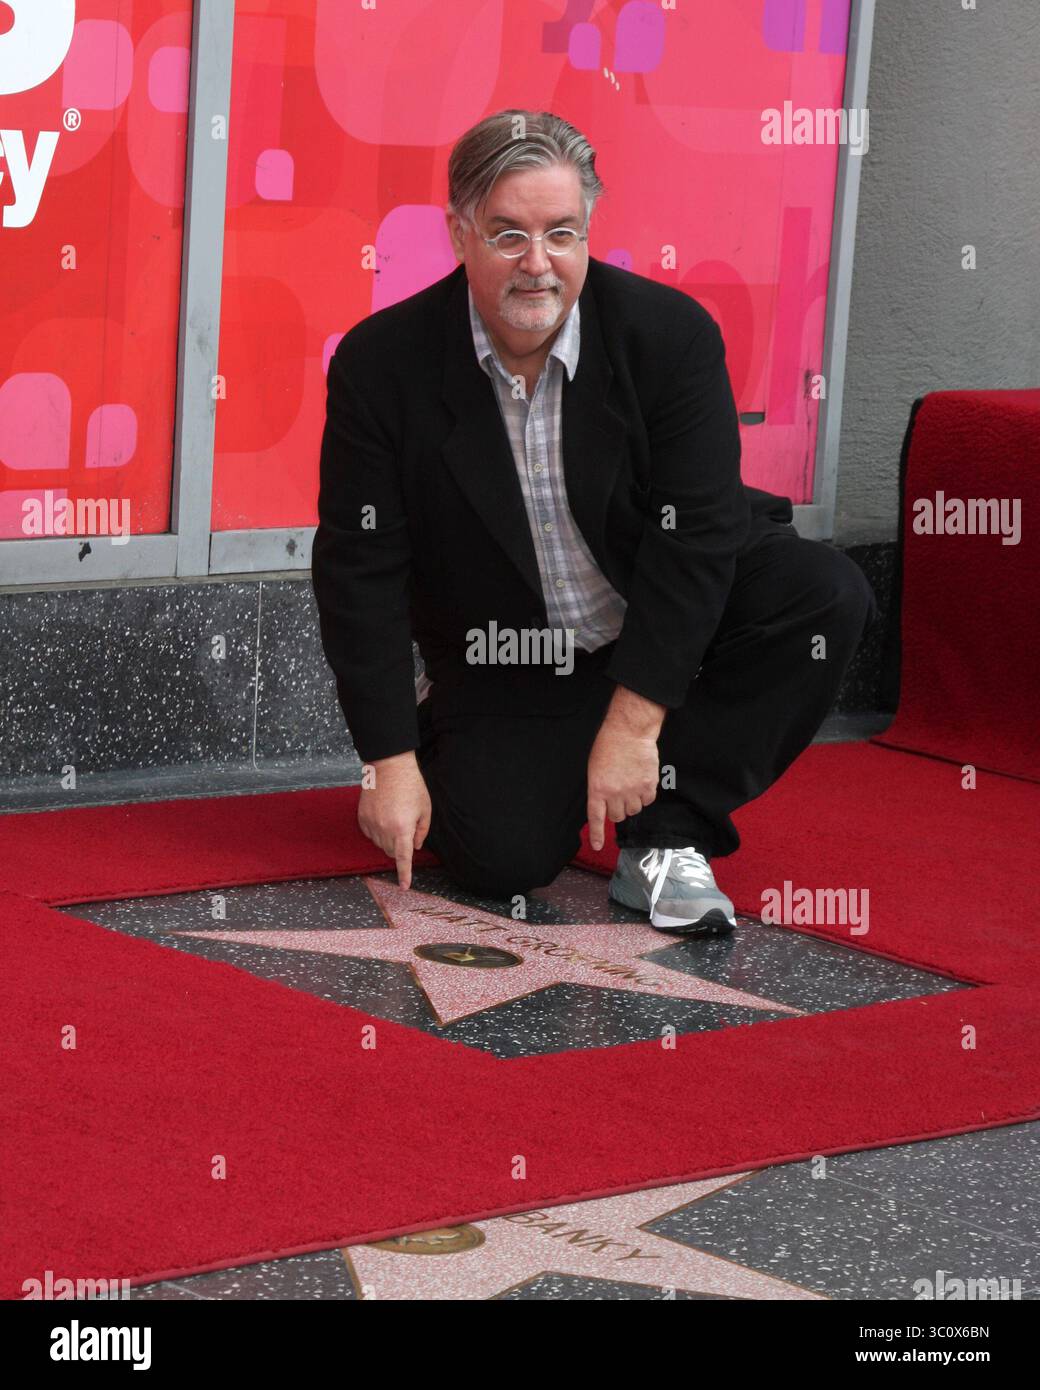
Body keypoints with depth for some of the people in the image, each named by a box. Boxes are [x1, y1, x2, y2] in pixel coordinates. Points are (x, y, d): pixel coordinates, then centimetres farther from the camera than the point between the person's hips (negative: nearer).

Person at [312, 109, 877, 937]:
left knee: (827, 596, -24)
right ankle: (446, 734, 21)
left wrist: (634, 722, -24)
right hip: (505, 667, 0)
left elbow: (696, 536, -20)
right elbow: (360, 570, -13)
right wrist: (391, 760, -17)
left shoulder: (671, 334, -18)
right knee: (504, 861, -17)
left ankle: (663, 835, -14)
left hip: (660, 626, 1)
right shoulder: (382, 364, -17)